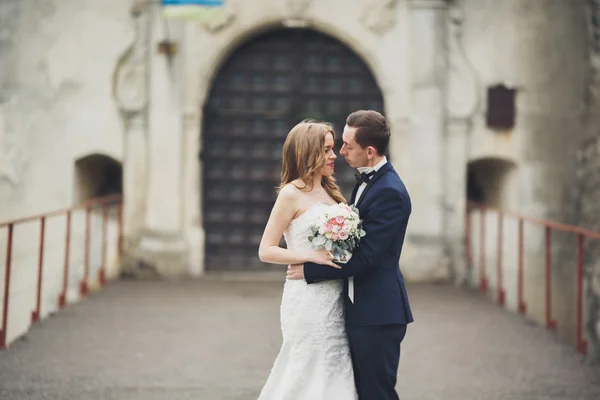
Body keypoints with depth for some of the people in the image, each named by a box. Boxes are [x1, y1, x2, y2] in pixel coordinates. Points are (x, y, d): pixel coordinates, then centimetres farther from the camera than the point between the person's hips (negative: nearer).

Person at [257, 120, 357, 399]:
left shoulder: (329, 192, 14)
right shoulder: (292, 193, -8)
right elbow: (266, 251, -11)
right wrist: (312, 256, -18)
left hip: (335, 297, 7)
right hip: (308, 297, -7)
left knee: (335, 373, 9)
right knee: (310, 376, -2)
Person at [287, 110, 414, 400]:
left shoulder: (389, 193, -19)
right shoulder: (366, 181, 12)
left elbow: (365, 257, -21)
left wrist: (309, 271, -13)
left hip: (378, 314, -10)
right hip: (361, 310, 10)